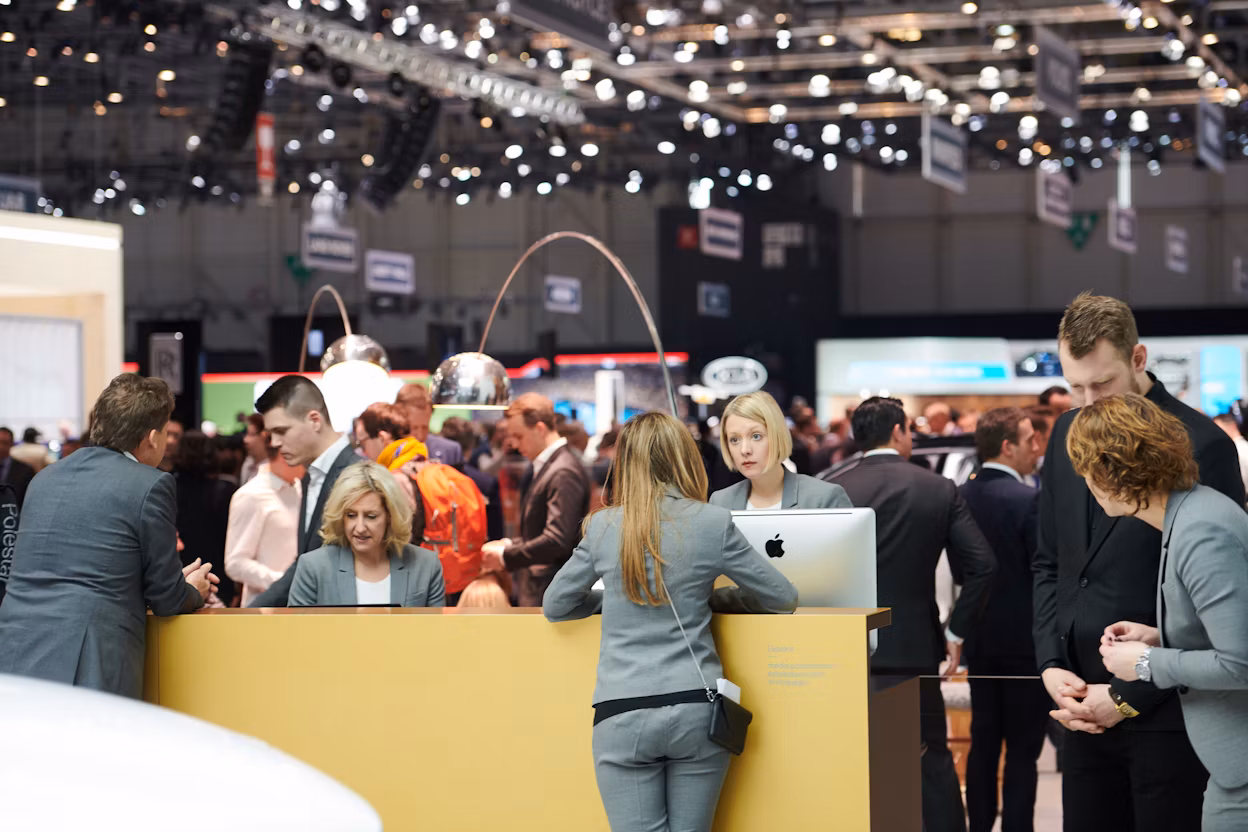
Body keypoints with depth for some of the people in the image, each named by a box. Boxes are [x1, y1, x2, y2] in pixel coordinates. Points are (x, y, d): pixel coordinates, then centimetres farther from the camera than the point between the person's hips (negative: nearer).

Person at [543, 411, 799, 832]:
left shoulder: (602, 526, 2)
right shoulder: (713, 524, -1)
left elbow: (555, 606, 15)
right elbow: (783, 597, 8)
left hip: (622, 714, 0)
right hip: (696, 707, 0)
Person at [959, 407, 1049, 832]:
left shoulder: (961, 496, 3)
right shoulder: (1029, 500, -17)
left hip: (980, 638, 6)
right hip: (1026, 639, -6)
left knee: (983, 740, 13)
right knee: (1023, 749, 0)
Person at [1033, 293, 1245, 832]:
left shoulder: (1200, 445, -11)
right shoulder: (1068, 434, 9)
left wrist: (1129, 697, -11)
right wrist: (1051, 665, 3)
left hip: (1163, 709, -6)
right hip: (1085, 703, 6)